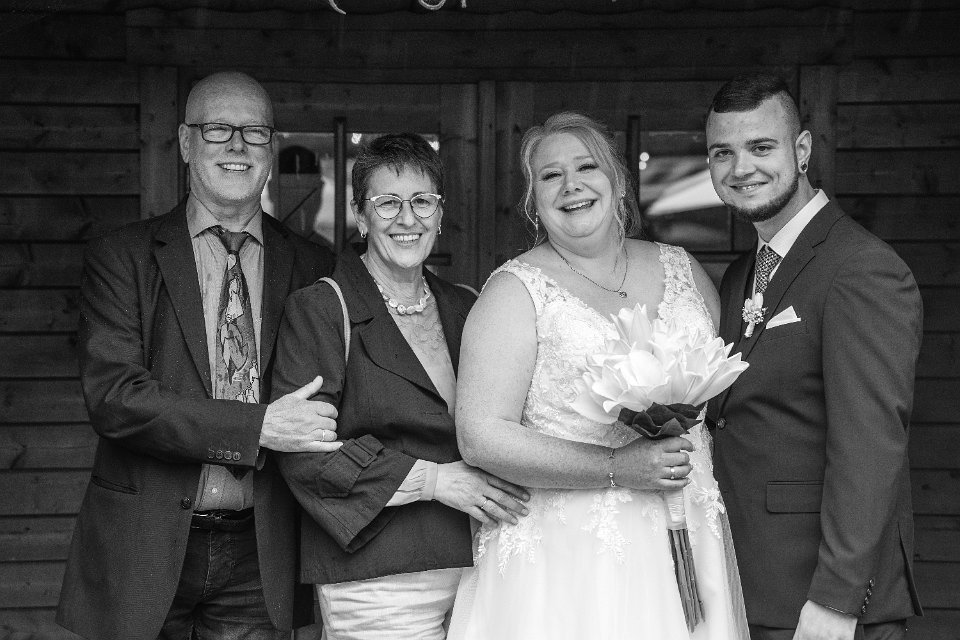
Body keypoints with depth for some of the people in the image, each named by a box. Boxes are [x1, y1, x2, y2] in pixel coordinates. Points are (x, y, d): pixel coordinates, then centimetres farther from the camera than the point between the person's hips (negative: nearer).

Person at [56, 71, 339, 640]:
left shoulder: (311, 267, 6)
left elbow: (328, 406, 8)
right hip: (143, 551, -1)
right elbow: (112, 396, -13)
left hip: (260, 561, 2)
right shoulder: (120, 258, -1)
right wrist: (258, 427, -20)